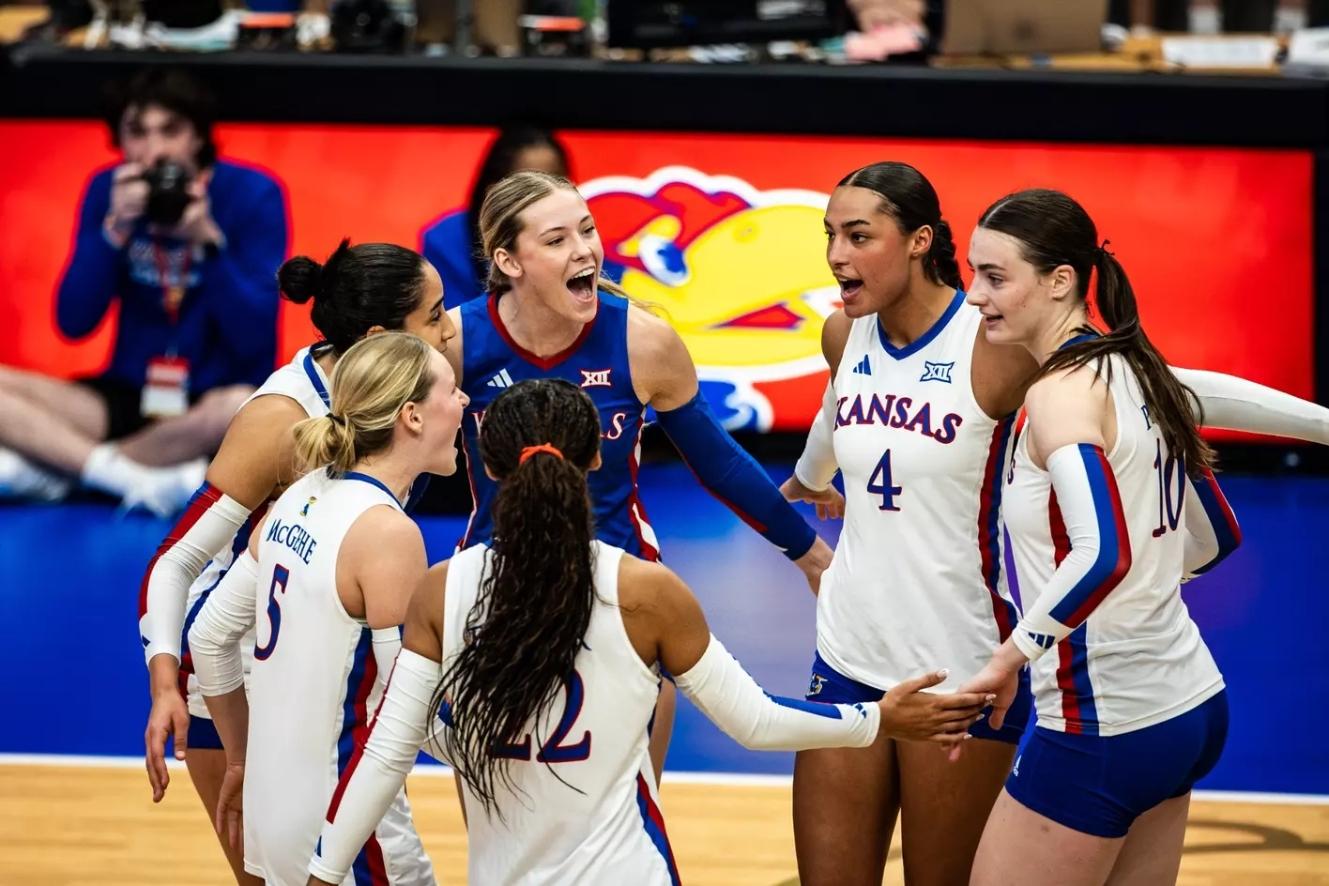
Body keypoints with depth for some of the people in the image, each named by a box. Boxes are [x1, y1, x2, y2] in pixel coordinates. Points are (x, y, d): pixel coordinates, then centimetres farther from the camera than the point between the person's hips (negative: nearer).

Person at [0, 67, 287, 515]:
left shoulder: (251, 193, -10)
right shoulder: (108, 191, -1)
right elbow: (74, 323, -7)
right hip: (130, 396, 3)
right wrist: (116, 230, -19)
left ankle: (51, 469, -23)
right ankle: (142, 481, -27)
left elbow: (255, 338, -16)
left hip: (210, 402, -3)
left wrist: (208, 240, -27)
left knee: (242, 409, -39)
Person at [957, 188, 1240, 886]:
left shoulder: (1061, 392, -17)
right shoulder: (1133, 373, 9)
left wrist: (1010, 657, -25)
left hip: (1101, 724, -9)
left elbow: (1104, 553, -32)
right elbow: (1215, 538, 20)